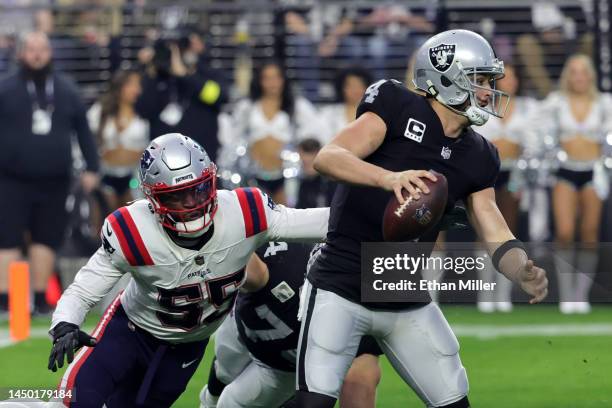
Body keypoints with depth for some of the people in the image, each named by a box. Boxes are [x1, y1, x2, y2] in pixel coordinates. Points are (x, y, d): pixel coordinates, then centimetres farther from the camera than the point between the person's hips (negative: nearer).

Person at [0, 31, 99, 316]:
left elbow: (83, 130, 14)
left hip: (54, 182, 3)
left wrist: (91, 167, 9)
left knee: (46, 239, 7)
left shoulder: (66, 90, 9)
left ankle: (40, 299, 16)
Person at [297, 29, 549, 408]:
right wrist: (389, 177, -41)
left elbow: (496, 237, 3)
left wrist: (525, 273, -19)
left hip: (408, 303, 6)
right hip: (343, 290, -6)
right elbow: (327, 158, -23)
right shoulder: (398, 106, -10)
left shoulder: (477, 156, 6)